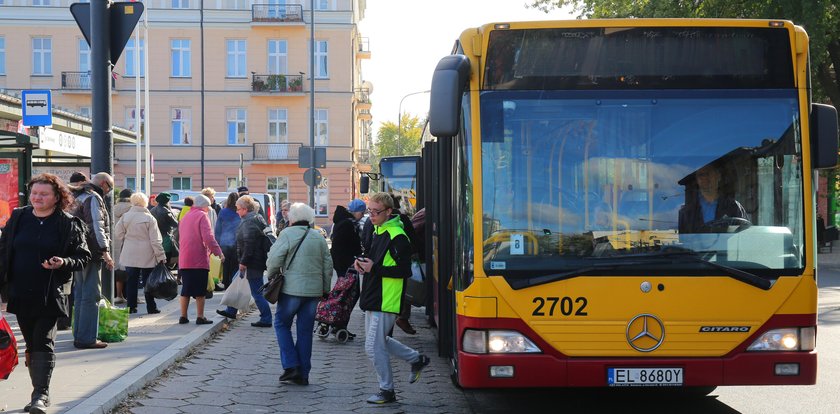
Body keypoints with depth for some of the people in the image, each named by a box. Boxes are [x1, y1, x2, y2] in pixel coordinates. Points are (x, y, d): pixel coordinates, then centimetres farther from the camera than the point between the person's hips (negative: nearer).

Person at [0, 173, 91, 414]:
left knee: (44, 342, -9)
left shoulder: (68, 225, -2)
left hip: (50, 295, -4)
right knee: (31, 344, 11)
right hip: (20, 293, 4)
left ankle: (41, 394, -10)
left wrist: (64, 262, -18)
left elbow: (83, 257, 2)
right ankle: (40, 392, 21)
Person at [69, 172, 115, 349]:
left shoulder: (78, 198, 20)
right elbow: (97, 227, -18)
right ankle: (87, 338, -9)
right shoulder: (94, 198, -10)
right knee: (91, 295, -7)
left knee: (80, 294, 14)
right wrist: (106, 251, -19)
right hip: (92, 253, -10)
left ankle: (79, 335, 20)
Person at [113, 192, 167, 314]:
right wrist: (161, 256, -4)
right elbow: (155, 240, -9)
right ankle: (151, 307, 8)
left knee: (131, 281, 8)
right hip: (147, 256, -2)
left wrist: (120, 249, 22)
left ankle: (131, 307, 8)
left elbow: (118, 236, 6)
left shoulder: (125, 217, 0)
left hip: (129, 256, 3)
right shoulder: (149, 218, -9)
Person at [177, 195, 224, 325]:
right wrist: (218, 252, -11)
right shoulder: (202, 216, -7)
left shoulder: (185, 217, 18)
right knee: (200, 290, -2)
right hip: (199, 260, -7)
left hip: (184, 260, 7)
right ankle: (200, 317, -1)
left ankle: (183, 316, 12)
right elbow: (208, 237, -17)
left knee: (186, 290, 12)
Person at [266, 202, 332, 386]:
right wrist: (325, 289, 19)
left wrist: (272, 277, 5)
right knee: (305, 331, 9)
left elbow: (274, 259, -12)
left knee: (282, 324, 10)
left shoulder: (287, 234, -6)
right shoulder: (319, 238, 9)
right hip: (314, 290, 5)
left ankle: (290, 366, -2)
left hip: (292, 289, -5)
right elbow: (328, 266, 11)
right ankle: (303, 374, 10)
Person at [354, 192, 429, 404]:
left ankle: (387, 391, 8)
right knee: (379, 342, 19)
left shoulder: (397, 237, -17)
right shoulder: (377, 231, 13)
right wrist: (361, 262, 4)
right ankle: (417, 359, 33)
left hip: (386, 301, -10)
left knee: (374, 347, -6)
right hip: (373, 298, 10)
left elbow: (405, 271, -19)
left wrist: (374, 269, -23)